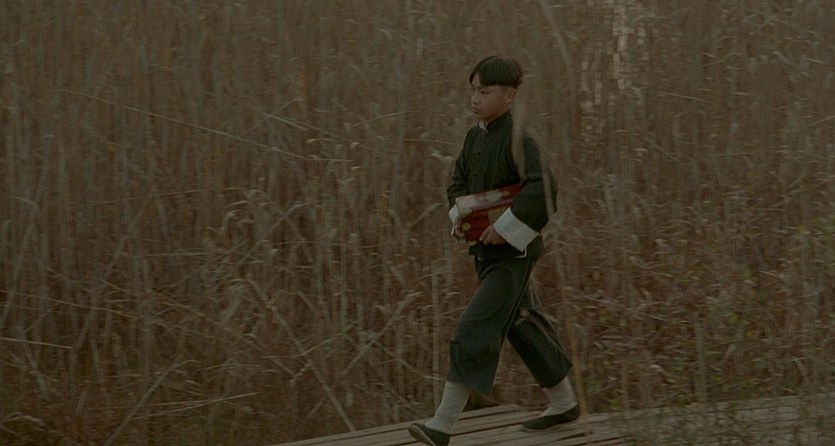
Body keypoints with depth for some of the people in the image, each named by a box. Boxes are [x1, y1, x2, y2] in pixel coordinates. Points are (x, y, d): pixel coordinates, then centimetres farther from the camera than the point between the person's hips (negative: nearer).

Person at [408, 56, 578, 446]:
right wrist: (459, 216, 0)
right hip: (487, 253, 9)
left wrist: (505, 230, -27)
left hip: (512, 255, -9)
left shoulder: (518, 142, -18)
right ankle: (564, 403, 35)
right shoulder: (475, 137, 8)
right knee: (524, 327, 20)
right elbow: (459, 183, 20)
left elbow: (542, 191, -29)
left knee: (474, 333, -14)